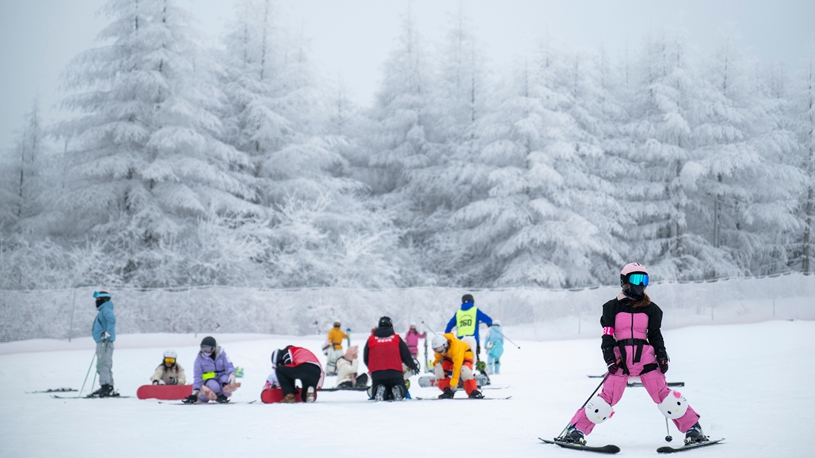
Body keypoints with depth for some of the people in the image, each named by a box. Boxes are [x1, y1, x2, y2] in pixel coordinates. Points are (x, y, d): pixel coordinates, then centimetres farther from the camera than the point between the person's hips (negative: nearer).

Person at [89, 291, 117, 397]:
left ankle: (106, 387, -17)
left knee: (103, 365, -14)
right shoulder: (102, 310, 22)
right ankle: (109, 388, 16)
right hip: (102, 342, 11)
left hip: (105, 341, -11)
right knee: (105, 365, 13)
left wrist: (107, 333, -29)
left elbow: (112, 319, -27)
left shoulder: (106, 309, -9)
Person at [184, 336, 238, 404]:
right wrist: (196, 390, -14)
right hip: (208, 380, -2)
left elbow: (229, 366, -11)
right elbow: (197, 376, -6)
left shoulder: (221, 354, -6)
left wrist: (232, 374, -35)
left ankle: (223, 396, -7)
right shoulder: (200, 358, -7)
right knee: (214, 387, -36)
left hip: (221, 377, 2)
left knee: (226, 378, -34)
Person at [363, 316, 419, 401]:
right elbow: (406, 355, 12)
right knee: (401, 392, 21)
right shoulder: (396, 338, 8)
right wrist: (413, 367, 29)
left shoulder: (371, 339, 10)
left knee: (376, 395, 21)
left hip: (377, 374, 0)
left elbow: (365, 359, 17)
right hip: (395, 372, 0)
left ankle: (380, 391, -18)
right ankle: (397, 391, -18)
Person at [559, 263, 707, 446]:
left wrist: (662, 356, 1)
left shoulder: (651, 308, 13)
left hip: (645, 357, 2)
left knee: (662, 394, -8)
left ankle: (693, 428, 3)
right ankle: (576, 429, -3)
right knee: (608, 397, -10)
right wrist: (609, 358, -9)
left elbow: (655, 335, 15)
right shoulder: (612, 307, 7)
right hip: (620, 357, -2)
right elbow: (607, 336, 3)